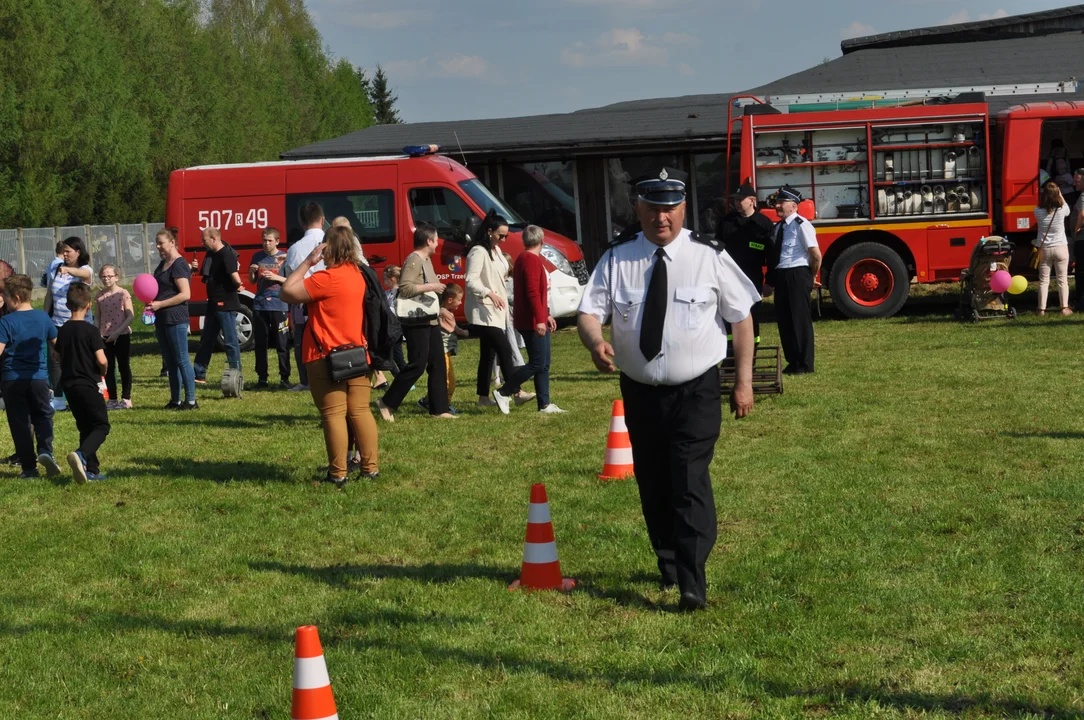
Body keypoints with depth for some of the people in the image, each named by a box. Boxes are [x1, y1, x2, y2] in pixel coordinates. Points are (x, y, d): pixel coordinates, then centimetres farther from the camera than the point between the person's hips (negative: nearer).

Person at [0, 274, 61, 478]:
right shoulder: (43, 318, 2)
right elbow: (56, 345, 13)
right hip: (39, 377, 3)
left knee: (20, 422, 5)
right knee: (43, 417, 14)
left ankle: (29, 467, 5)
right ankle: (45, 451, -12)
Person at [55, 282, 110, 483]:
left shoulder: (62, 331, 6)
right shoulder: (91, 330, -13)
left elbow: (59, 359, 14)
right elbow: (102, 360, -17)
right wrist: (102, 372, 3)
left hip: (69, 385, 7)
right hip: (88, 385, -7)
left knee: (85, 427, 15)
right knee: (101, 426, -2)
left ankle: (92, 469, 14)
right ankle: (81, 455, -27)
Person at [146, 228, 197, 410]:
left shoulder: (179, 264, -12)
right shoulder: (163, 264, 16)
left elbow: (185, 294, -20)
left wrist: (160, 304, -18)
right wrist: (151, 303, 6)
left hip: (176, 319, -9)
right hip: (162, 319, 9)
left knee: (181, 360, -7)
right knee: (169, 361, 11)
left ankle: (191, 400, -4)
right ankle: (175, 400, 16)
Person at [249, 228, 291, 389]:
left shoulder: (284, 257, 0)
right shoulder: (258, 256, 11)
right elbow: (252, 281, 16)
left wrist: (276, 277, -16)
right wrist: (252, 271, -5)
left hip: (279, 305, -3)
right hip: (259, 305, 4)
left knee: (282, 344, -4)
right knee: (260, 344, 5)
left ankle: (284, 377, 2)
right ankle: (262, 378, 12)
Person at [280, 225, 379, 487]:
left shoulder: (327, 278, -16)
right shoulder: (358, 275, 9)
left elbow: (287, 293, -15)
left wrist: (307, 262, -9)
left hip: (327, 358, -7)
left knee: (334, 415, -3)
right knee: (361, 411, 10)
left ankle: (338, 474, -2)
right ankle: (370, 468, 10)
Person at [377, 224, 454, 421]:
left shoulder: (426, 259, 16)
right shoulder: (413, 260, -14)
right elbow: (404, 287, -24)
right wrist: (430, 287, -20)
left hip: (430, 320, 10)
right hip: (416, 321, -10)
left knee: (438, 364, 8)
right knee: (417, 365, -9)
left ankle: (439, 409, 12)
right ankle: (387, 403, 0)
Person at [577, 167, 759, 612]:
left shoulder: (709, 257, -5)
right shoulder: (616, 259, -1)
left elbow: (741, 318, 1)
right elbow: (589, 312, -5)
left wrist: (743, 382, -2)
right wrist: (596, 342, -29)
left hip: (696, 392, -3)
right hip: (640, 392, 3)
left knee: (691, 482, -14)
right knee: (651, 484, 14)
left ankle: (692, 583, -13)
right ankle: (668, 566, 34)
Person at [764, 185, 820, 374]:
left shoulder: (801, 225, -13)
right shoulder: (778, 227, 12)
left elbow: (816, 255, -15)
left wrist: (812, 277, -3)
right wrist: (770, 282, 12)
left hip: (797, 275, -8)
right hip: (781, 276, 8)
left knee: (800, 319, -1)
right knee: (783, 319, 12)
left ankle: (805, 364, 8)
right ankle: (792, 362, 23)